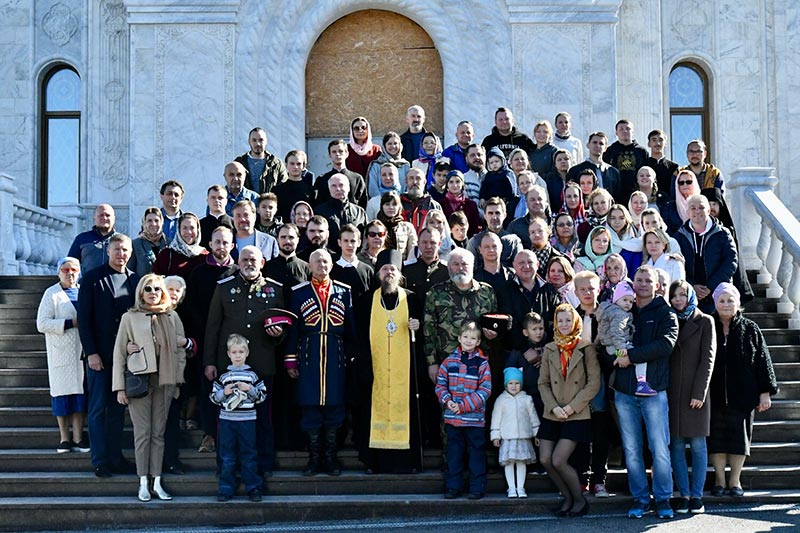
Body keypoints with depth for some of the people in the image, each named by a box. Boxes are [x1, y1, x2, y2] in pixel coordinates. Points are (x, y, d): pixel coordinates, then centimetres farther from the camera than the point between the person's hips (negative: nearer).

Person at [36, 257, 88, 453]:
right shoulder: (52, 294, 2)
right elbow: (42, 324, -8)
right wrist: (71, 323, -14)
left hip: (82, 352, 3)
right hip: (61, 353, -3)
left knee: (81, 393, 0)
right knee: (63, 392, -1)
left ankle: (78, 437, 4)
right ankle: (64, 438, 7)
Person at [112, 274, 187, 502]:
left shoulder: (172, 317, 10)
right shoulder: (129, 318, 3)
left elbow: (181, 349, 13)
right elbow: (119, 353, 2)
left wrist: (177, 381, 5)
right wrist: (120, 387, -4)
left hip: (164, 381, 2)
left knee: (159, 432, 6)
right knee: (143, 432, -2)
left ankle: (157, 482, 10)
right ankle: (143, 483, 4)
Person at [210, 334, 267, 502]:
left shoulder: (252, 375, 4)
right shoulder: (223, 376, 6)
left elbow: (262, 395, 4)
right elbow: (214, 396, 8)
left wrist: (249, 389, -11)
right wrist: (224, 392, -10)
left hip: (247, 420, -1)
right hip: (227, 420, 1)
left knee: (248, 454, 4)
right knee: (227, 455, 4)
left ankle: (253, 488, 10)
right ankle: (225, 489, 11)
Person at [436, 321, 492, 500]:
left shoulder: (482, 363, -3)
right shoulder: (450, 360, 5)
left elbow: (485, 390, -8)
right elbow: (440, 384, 7)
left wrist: (463, 405, -14)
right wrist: (447, 401, -11)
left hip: (475, 418, -2)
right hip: (452, 417, 2)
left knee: (476, 452, 4)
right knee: (454, 452, 10)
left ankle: (477, 487, 14)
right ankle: (453, 487, 19)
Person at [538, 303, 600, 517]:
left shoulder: (586, 349, -2)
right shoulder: (549, 349, 9)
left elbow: (594, 384, -6)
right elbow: (543, 383, 8)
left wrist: (571, 407, -12)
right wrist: (554, 407, -8)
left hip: (577, 416, -4)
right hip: (552, 415, 5)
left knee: (558, 461, -12)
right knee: (545, 460, -2)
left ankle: (580, 499, 9)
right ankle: (567, 497, 19)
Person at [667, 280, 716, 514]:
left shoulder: (704, 322, 5)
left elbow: (707, 359, -2)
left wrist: (699, 392, -10)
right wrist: (662, 389, -1)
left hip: (695, 392, -3)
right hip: (672, 392, 3)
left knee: (697, 444, -2)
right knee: (676, 445, 1)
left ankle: (697, 495, 3)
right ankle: (683, 494, 7)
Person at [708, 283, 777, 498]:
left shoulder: (750, 329, 3)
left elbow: (762, 361, 4)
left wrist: (765, 392, -1)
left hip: (742, 396, 0)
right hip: (714, 396, 0)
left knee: (740, 436, 4)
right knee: (716, 438, 3)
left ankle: (735, 480, 16)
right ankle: (719, 480, 14)